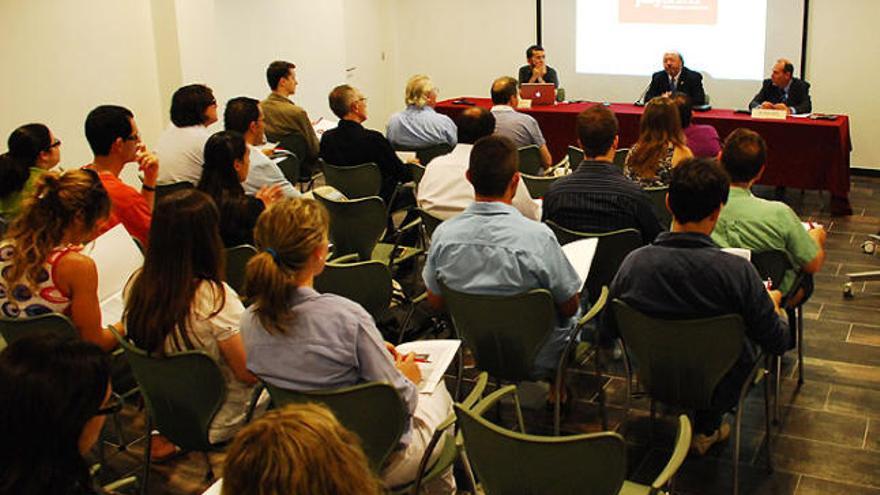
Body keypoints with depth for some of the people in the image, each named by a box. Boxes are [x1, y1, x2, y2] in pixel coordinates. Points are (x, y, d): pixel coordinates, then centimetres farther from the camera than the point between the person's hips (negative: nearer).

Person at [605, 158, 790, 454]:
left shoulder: (635, 262, -22)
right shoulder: (737, 271, -29)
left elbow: (608, 331, -6)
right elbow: (777, 343, -15)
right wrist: (772, 302, 7)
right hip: (717, 383, -3)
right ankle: (706, 428, 31)